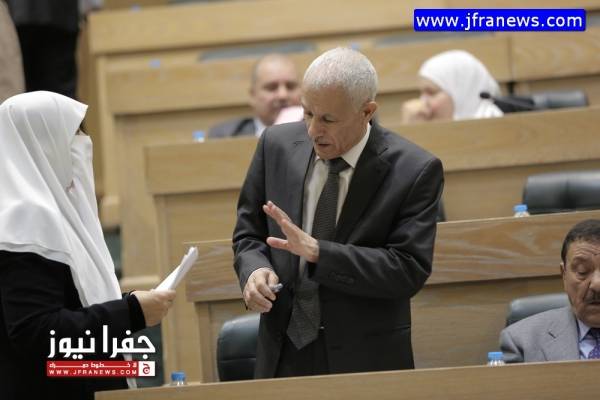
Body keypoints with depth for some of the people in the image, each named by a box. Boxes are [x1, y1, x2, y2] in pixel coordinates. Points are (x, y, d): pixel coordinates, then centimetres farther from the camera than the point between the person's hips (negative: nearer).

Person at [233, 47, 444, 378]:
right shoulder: (277, 145, -1)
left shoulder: (414, 171, -12)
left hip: (365, 360, -3)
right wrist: (255, 269, -13)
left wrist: (317, 251, -25)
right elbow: (249, 233, 9)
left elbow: (409, 270, -17)